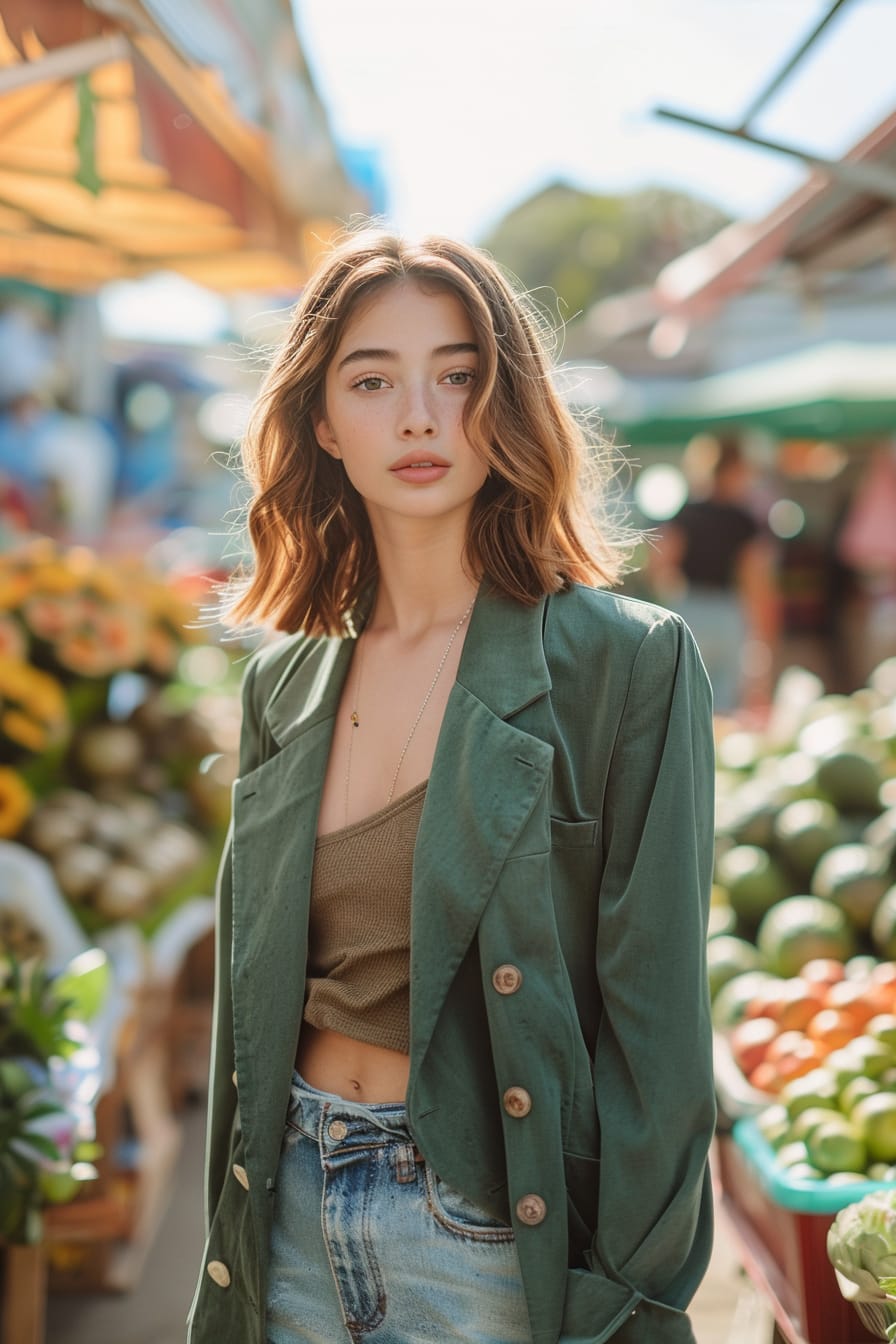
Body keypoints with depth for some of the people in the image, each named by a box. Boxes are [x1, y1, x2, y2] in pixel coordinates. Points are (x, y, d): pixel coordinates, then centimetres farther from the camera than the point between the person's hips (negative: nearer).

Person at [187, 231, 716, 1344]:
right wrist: (231, 1244, 13)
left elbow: (656, 1020, -11)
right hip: (293, 1212, 5)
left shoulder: (627, 660, -11)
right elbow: (253, 986, 11)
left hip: (494, 1234, -4)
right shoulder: (285, 680, 5)